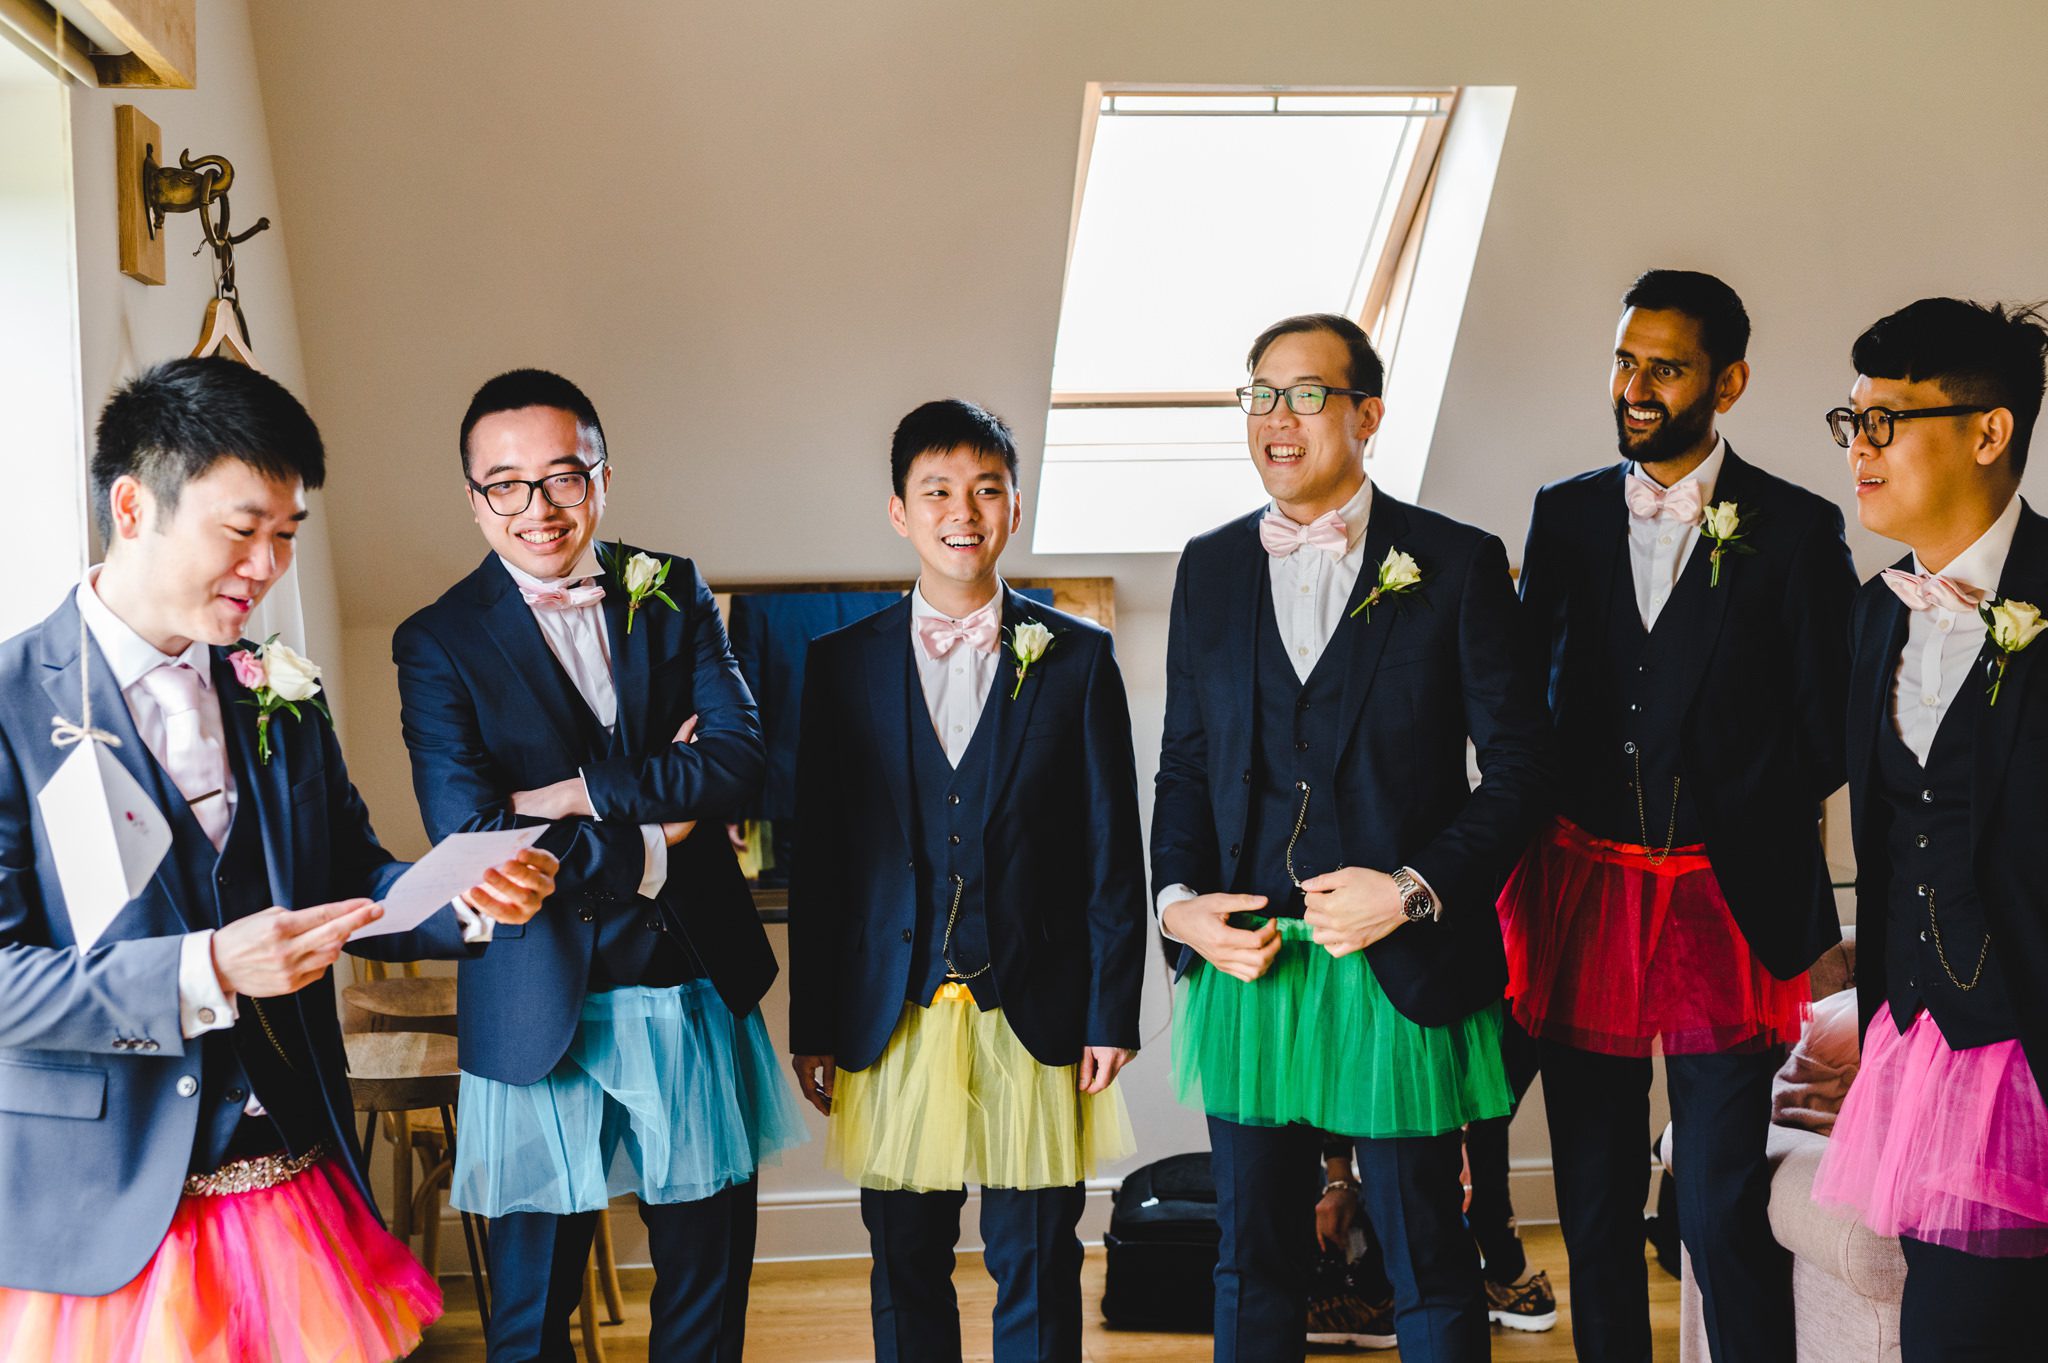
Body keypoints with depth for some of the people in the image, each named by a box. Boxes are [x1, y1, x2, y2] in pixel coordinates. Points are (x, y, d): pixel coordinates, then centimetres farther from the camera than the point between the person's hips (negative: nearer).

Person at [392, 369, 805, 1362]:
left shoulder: (675, 597, 6)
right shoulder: (440, 643, -4)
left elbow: (738, 760, -8)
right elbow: (470, 841, -15)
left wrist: (571, 794, -15)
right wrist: (650, 843, -11)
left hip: (700, 992, 3)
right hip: (545, 1013, -3)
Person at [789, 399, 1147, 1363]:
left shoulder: (1078, 658, 4)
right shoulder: (842, 664, 6)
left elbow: (1114, 850, 3)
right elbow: (817, 857, 6)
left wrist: (1111, 1013, -2)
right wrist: (812, 1028, 3)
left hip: (1035, 1020, -1)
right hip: (892, 1023, 1)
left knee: (1036, 1271, 6)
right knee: (905, 1267, 9)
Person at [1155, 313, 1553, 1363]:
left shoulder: (1457, 565, -2)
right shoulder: (1210, 567, 10)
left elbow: (1522, 765, -3)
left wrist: (1416, 889, -14)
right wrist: (1179, 901, -2)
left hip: (1399, 968, -3)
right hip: (1244, 962, 4)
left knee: (1429, 1272, 7)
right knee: (1252, 1261, 13)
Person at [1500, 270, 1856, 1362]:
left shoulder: (1796, 530, 0)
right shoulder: (1564, 515, 9)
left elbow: (1828, 729, 0)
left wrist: (1725, 819, -6)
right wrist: (1536, 834, 4)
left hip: (1724, 898, -3)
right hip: (1584, 893, 3)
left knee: (1723, 1213, -6)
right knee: (1594, 1207, 11)